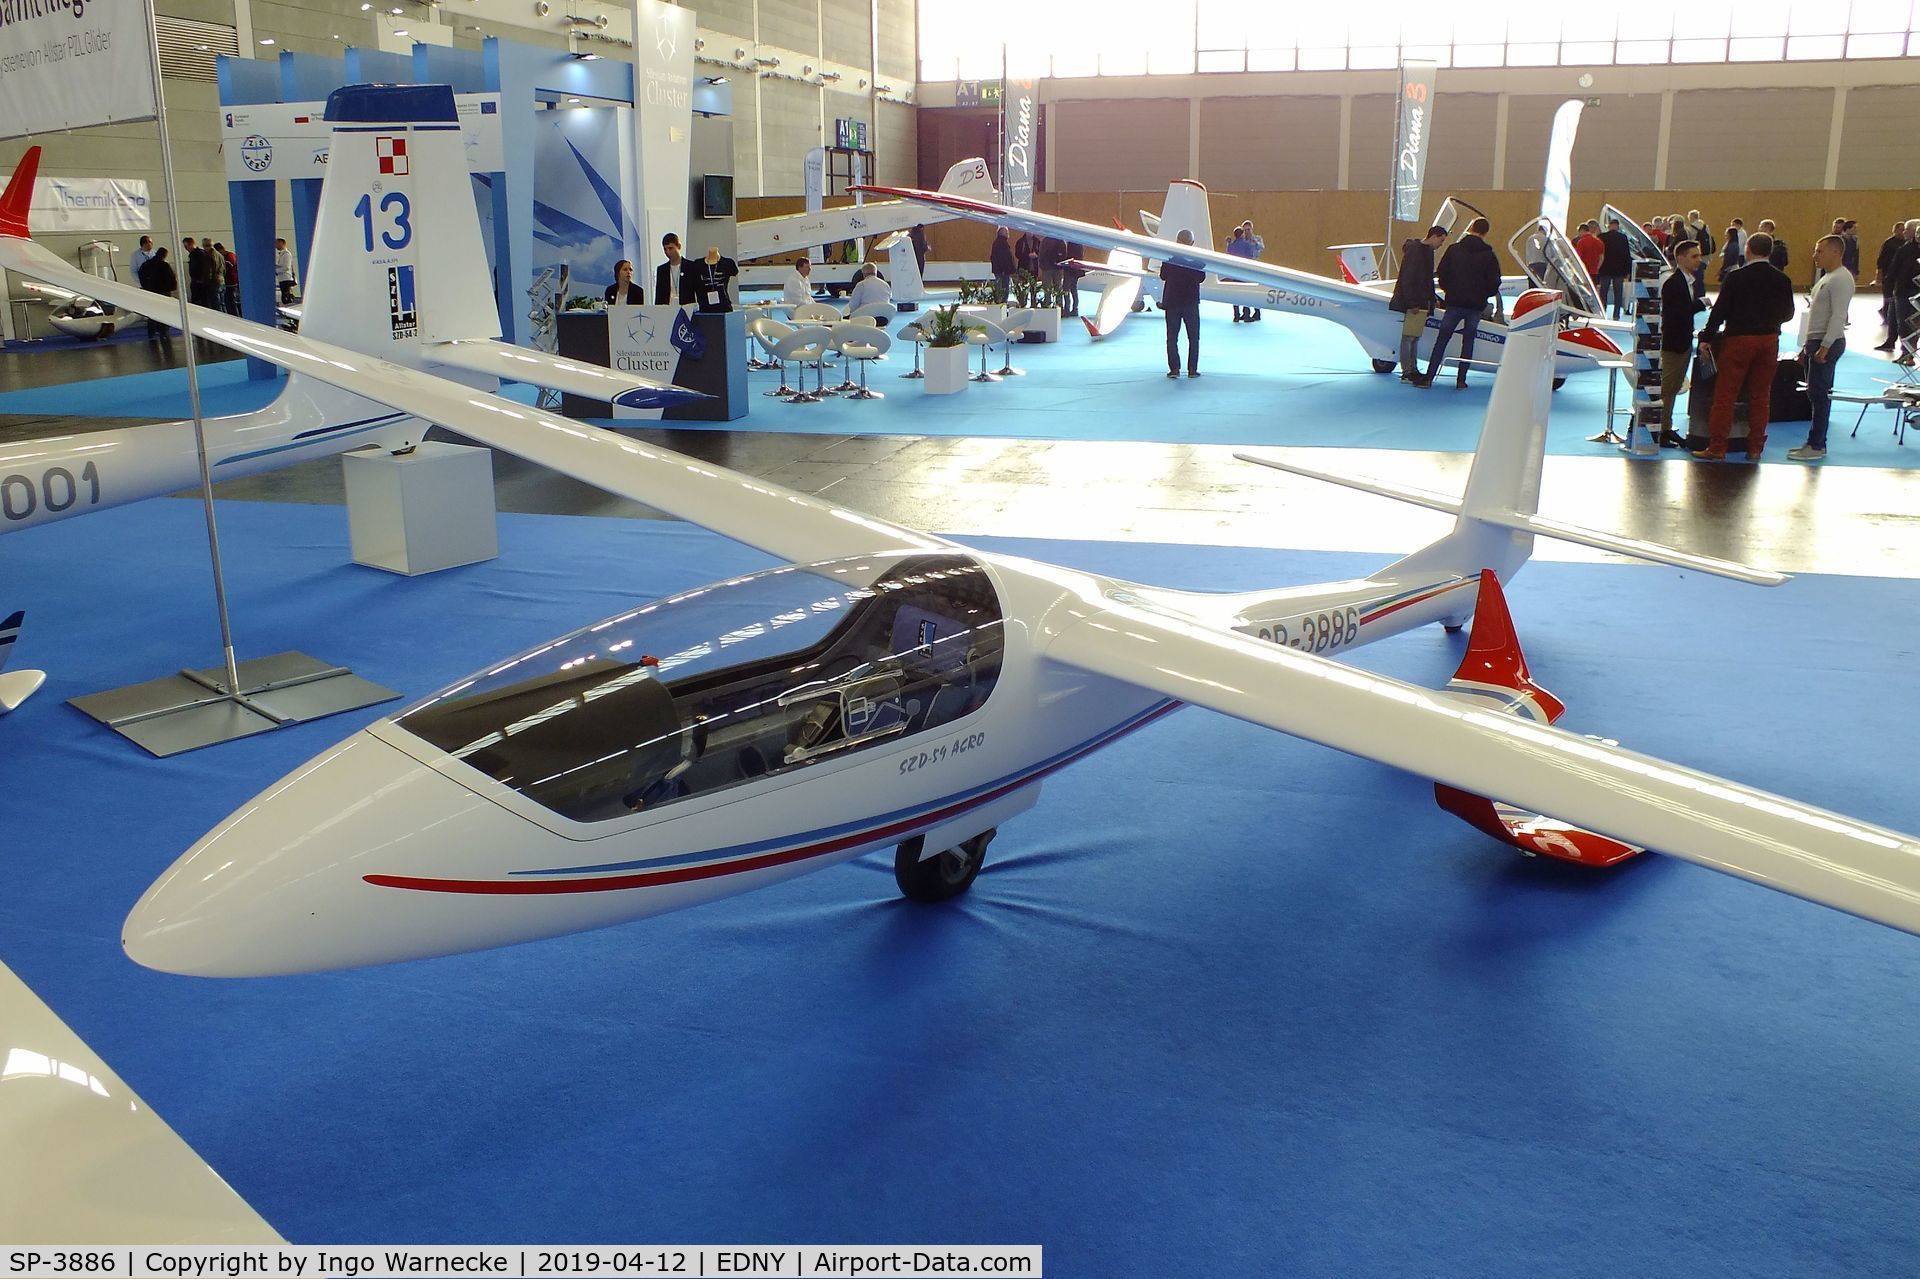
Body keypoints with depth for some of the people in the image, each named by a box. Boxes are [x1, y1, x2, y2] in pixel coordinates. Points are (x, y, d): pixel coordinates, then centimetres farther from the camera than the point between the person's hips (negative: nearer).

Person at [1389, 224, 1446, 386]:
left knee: (1415, 337, 12)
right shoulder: (1415, 251, -12)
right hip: (1413, 303, -10)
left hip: (1422, 303, 10)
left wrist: (1430, 302, 16)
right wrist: (1412, 303, -21)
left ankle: (1413, 369, 18)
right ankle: (1407, 372, -4)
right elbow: (1407, 279, -18)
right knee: (1408, 336, -6)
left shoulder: (1427, 251, 16)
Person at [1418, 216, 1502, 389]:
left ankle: (1428, 377, -1)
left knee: (1442, 339, 5)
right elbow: (1494, 283, 0)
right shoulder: (1488, 255, -1)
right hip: (1476, 305, 1)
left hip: (1454, 303, 0)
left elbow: (1442, 274, 0)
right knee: (1468, 341, 11)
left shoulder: (1454, 250, -1)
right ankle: (1461, 379, 8)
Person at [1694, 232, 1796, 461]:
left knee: (1725, 395, 0)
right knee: (1761, 396, 10)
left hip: (1739, 339, -4)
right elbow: (1788, 313, 9)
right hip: (1769, 340, 4)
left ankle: (1717, 448, -1)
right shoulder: (1782, 279, 3)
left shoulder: (1735, 277, -9)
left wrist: (1707, 337, -1)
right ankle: (1755, 448, 14)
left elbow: (1720, 310, -10)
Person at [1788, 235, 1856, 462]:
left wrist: (1824, 347, -23)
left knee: (1819, 394, -8)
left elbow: (1838, 316, -20)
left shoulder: (1841, 279, -14)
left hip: (1828, 343, -10)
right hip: (1816, 341, 10)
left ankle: (1816, 446, -5)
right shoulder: (1826, 278, 17)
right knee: (1816, 394, 12)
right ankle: (1814, 442, 17)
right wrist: (1808, 347, 21)